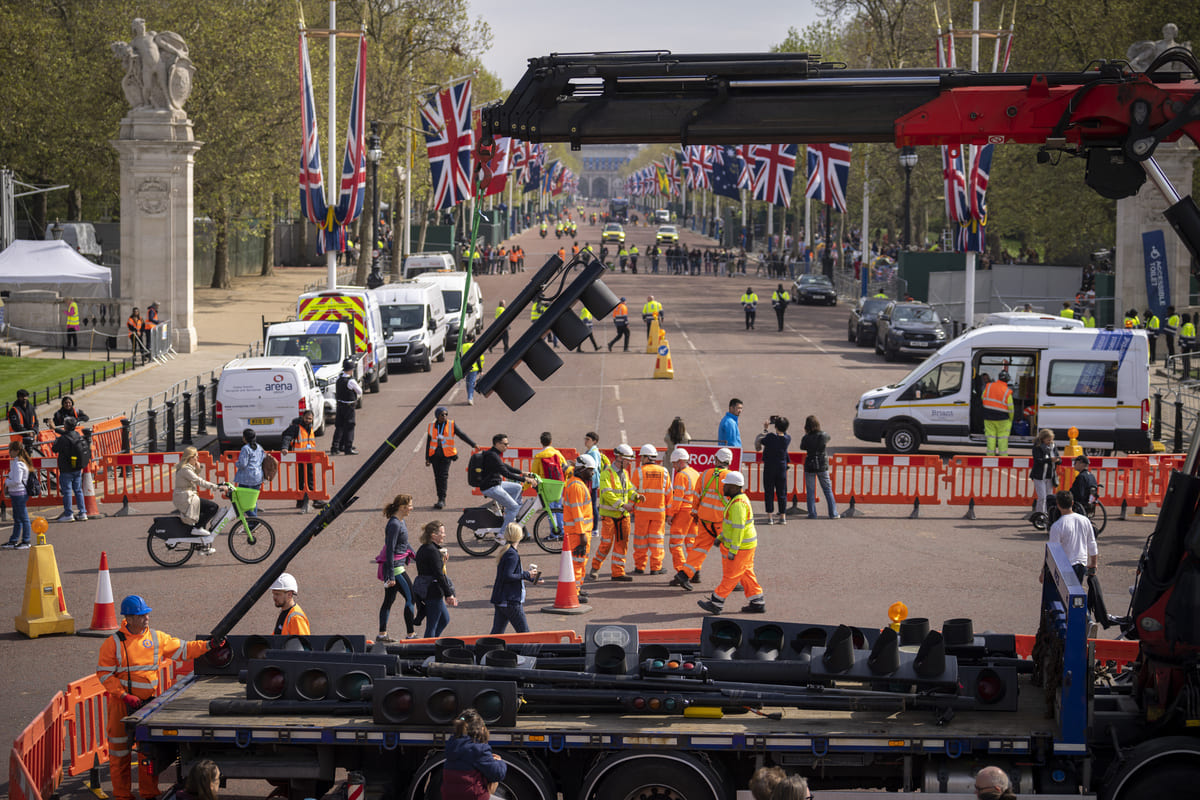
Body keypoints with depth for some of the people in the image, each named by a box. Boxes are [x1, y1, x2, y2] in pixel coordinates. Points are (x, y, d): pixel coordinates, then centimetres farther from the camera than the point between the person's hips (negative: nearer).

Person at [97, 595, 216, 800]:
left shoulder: (157, 638, 4)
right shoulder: (114, 643, -7)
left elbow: (182, 650, 13)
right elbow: (104, 673, -8)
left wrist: (208, 646, 1)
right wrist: (125, 696, -16)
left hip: (149, 702, 3)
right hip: (121, 704, -3)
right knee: (120, 748, 2)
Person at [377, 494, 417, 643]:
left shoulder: (400, 522, 11)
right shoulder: (394, 524, -20)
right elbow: (390, 550, -22)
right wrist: (391, 576, -23)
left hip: (398, 566, 10)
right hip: (394, 567, -10)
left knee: (389, 599, 13)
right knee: (411, 598, -5)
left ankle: (382, 634, 19)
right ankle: (410, 635, -1)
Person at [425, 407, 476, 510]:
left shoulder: (451, 425, 3)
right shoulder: (432, 426, 9)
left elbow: (462, 435, 4)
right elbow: (428, 442, 13)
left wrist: (473, 444, -4)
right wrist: (427, 458, 12)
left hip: (446, 455, -3)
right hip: (435, 455, 3)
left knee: (443, 476, -12)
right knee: (437, 477, 3)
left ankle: (442, 500, -14)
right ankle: (441, 500, 10)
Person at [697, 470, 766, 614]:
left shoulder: (738, 504, -23)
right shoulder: (740, 498, 11)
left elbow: (738, 528, -25)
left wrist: (733, 550, -23)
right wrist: (721, 537, 21)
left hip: (740, 547, -10)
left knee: (730, 576, 0)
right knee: (746, 575, 15)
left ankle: (716, 603, 7)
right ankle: (758, 603, 19)